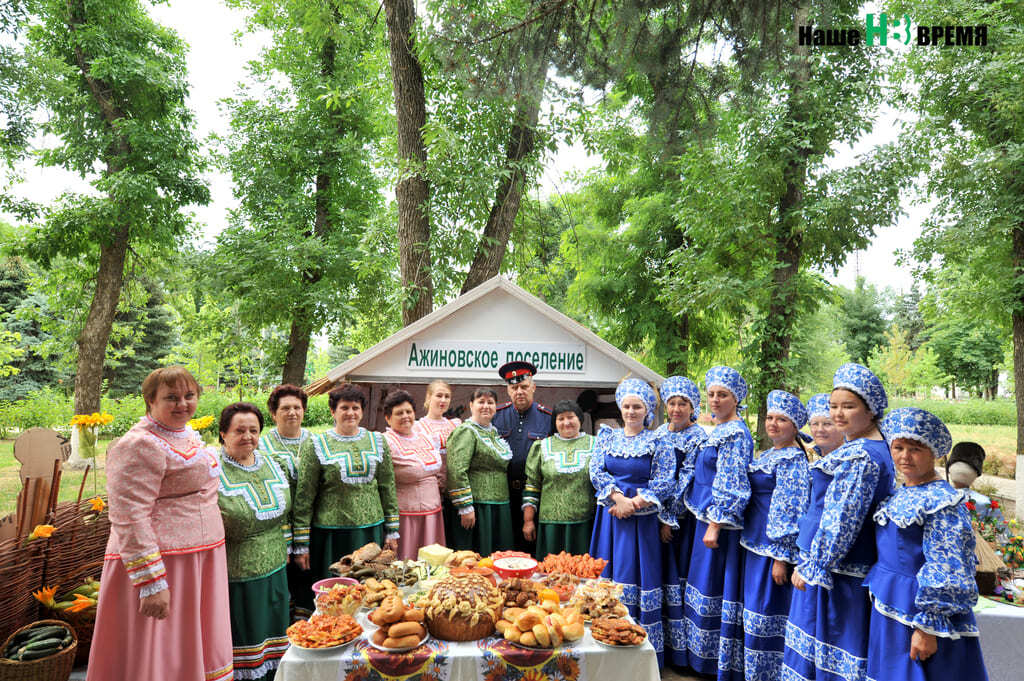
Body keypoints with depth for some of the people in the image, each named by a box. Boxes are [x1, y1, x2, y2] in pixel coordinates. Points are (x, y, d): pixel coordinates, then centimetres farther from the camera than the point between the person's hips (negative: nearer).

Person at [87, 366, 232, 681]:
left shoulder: (188, 434, 12)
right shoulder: (140, 445, -17)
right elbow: (129, 519, -22)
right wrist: (152, 583, -25)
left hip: (201, 559, 9)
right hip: (161, 565, -9)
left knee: (196, 652, 18)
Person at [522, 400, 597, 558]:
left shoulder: (594, 445, 8)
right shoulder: (542, 447, 8)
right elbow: (531, 485, 6)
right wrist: (528, 520, 1)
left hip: (586, 523, 0)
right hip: (552, 522, 0)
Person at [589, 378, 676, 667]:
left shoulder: (658, 442, -2)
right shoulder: (607, 436, 8)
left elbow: (663, 485, -7)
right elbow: (596, 471, 0)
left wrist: (631, 505, -14)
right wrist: (619, 498, -13)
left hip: (641, 521, -3)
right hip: (609, 518, 3)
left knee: (637, 580, -2)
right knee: (607, 577, 7)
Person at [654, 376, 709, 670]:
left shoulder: (698, 437, -9)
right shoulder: (659, 433, 9)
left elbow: (686, 482, -13)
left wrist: (670, 519, -13)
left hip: (683, 518, -6)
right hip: (658, 514, 6)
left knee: (678, 573, -2)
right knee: (660, 573, 10)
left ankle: (681, 649, 11)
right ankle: (660, 643, 23)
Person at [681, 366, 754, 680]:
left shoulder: (735, 433, -16)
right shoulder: (719, 431, 13)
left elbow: (730, 486, -21)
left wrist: (715, 525, -21)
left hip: (721, 524, -10)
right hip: (706, 519, 10)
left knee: (717, 588, 0)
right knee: (706, 584, 17)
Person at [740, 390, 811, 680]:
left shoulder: (793, 460, -15)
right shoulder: (767, 455, 12)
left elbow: (791, 513, -19)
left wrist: (781, 558, -20)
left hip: (775, 548, -9)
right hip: (756, 544, 9)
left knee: (766, 614, -1)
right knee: (756, 611, 16)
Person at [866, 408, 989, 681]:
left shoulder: (942, 501, -16)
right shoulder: (900, 496, 9)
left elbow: (945, 573, -19)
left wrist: (928, 627, -20)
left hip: (918, 615, -8)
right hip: (888, 612, 8)